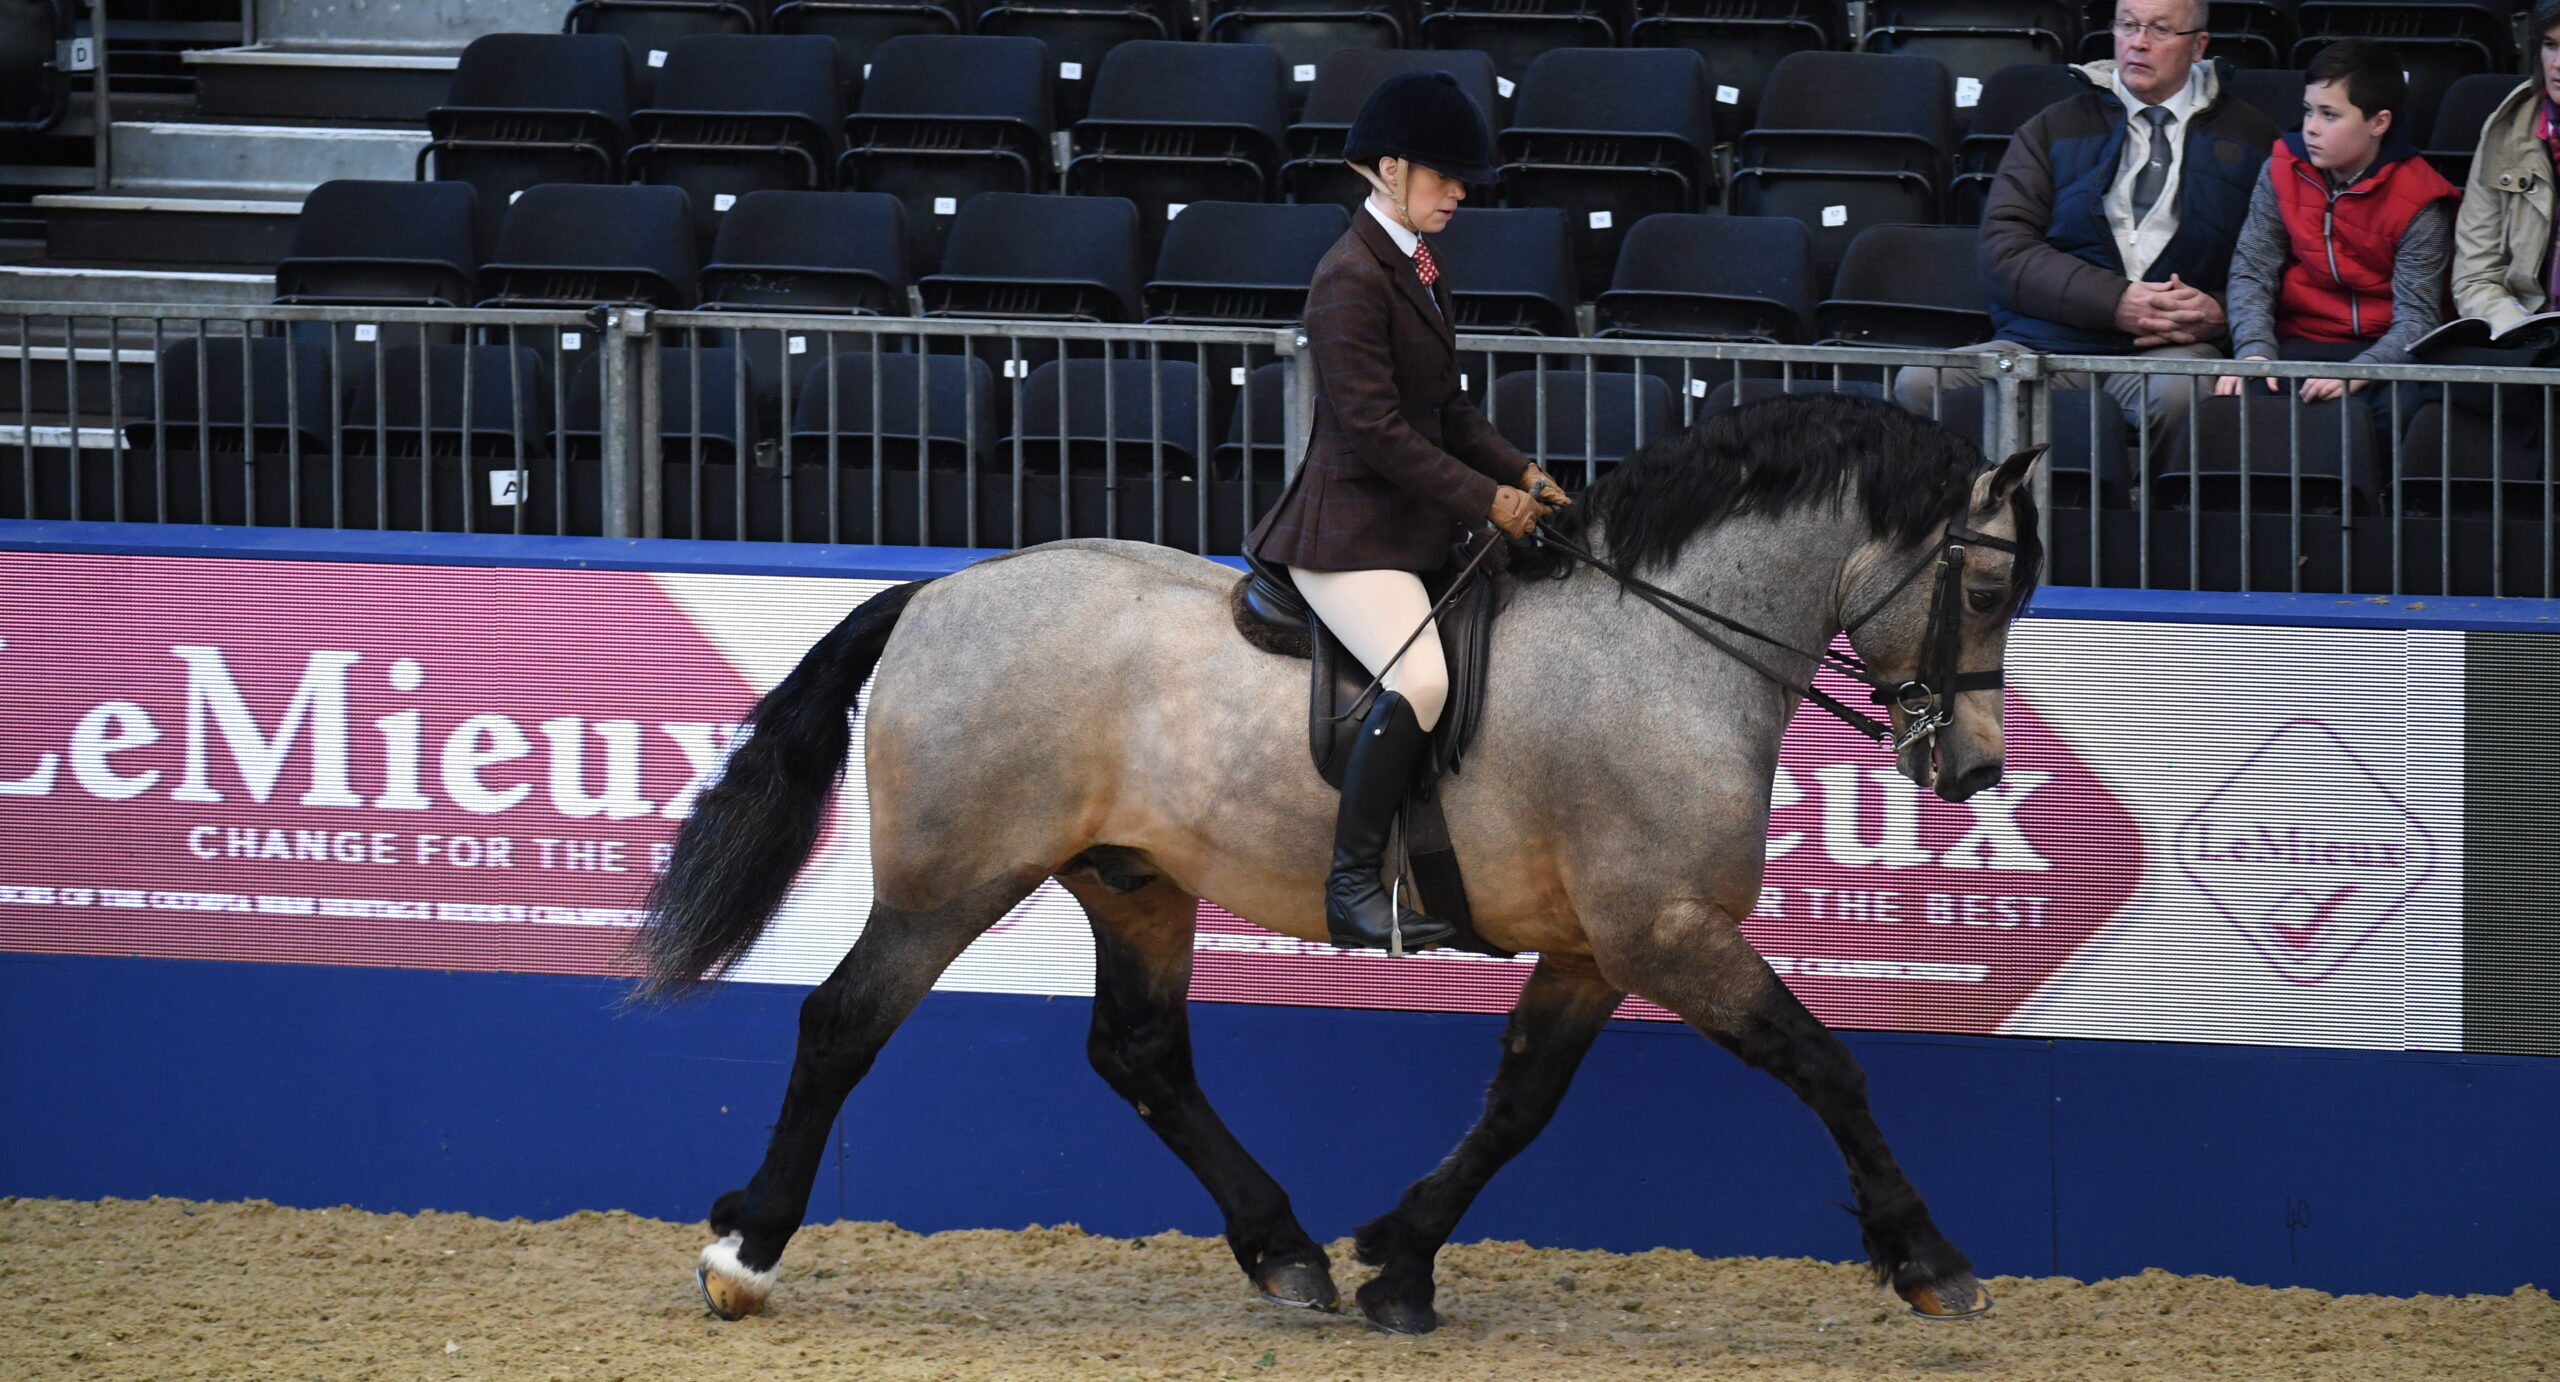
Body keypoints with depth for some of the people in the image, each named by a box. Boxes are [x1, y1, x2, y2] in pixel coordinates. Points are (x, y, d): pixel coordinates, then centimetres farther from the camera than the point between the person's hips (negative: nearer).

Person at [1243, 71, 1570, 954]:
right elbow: (1374, 427, -21)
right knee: (1420, 679, -29)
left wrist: (1522, 475, 6)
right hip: (1348, 532, -10)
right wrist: (1486, 498, -18)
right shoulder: (1351, 278, -16)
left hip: (1415, 526, 10)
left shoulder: (1421, 266, 14)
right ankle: (1352, 888, -23)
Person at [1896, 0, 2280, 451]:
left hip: (2173, 347, -2)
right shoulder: (2052, 130, 19)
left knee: (2176, 392, -41)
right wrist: (2115, 302, -10)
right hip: (2045, 342, 2)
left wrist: (2221, 312, -9)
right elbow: (2003, 249, 5)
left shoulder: (2250, 138, 19)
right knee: (1919, 384, -26)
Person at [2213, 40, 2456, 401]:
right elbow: (2251, 271, -1)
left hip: (2384, 349, -2)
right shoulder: (2283, 171, 3)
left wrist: (2353, 377, -32)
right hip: (2302, 344, 2)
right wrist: (2254, 354, -21)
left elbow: (2416, 318, -15)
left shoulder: (2417, 201, -9)